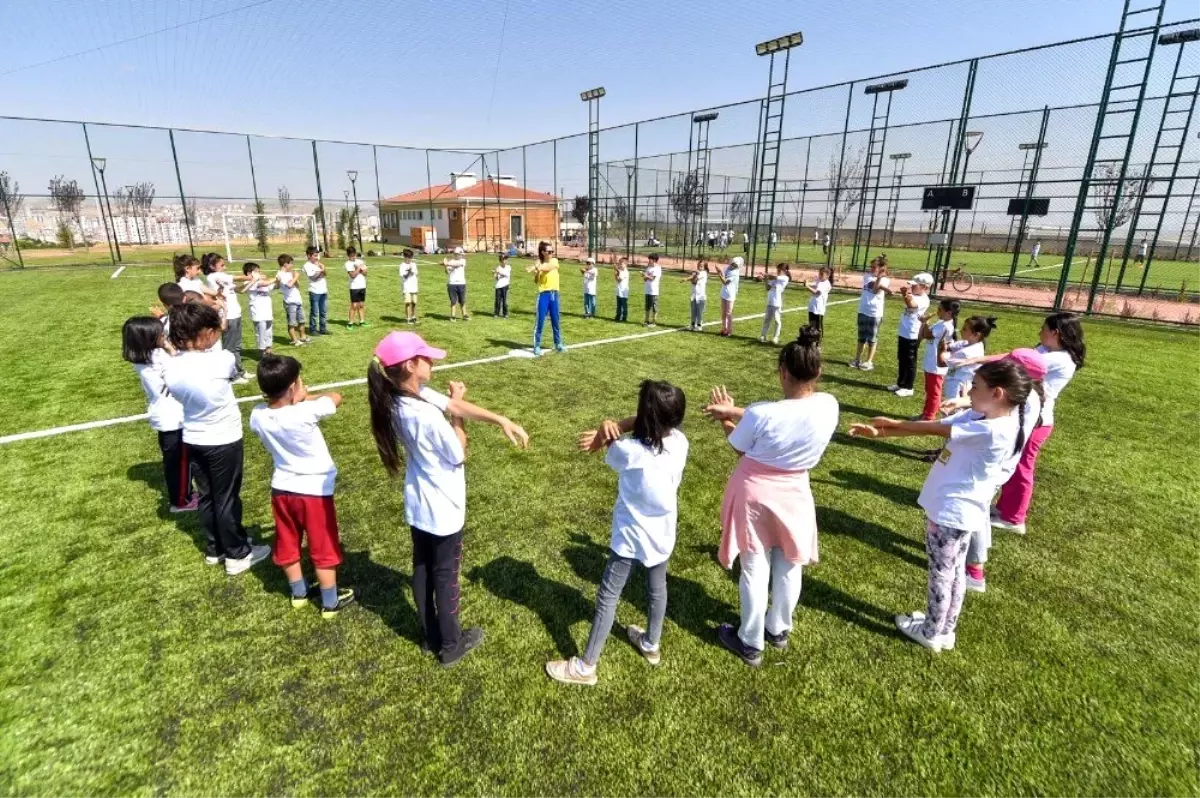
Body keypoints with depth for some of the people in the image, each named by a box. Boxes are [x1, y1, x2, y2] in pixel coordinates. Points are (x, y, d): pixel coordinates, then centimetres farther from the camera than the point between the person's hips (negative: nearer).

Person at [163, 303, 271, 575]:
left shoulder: (170, 368, -8)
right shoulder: (222, 360, -24)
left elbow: (179, 395, 7)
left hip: (192, 440, 5)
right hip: (224, 440, -5)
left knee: (206, 496, 19)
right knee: (227, 498, 7)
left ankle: (214, 549, 36)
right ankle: (237, 555, 22)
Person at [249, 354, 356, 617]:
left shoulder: (258, 416, -11)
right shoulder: (305, 414, -28)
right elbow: (336, 397, -13)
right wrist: (306, 398, -5)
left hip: (282, 488, 6)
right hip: (315, 489, -5)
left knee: (287, 545, 22)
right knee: (324, 549, 10)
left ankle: (299, 594, 40)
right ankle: (331, 603, 23)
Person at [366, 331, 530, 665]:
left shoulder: (399, 399, -9)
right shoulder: (428, 416, -34)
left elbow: (456, 405, -9)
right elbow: (459, 455, -18)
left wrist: (502, 421, -13)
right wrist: (455, 414, -9)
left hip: (417, 505, 8)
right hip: (443, 508, -8)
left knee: (422, 568, 21)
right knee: (445, 574, 11)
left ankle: (431, 636, 41)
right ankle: (451, 644, 31)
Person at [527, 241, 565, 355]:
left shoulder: (554, 260, 3)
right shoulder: (539, 263, -2)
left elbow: (548, 267, -20)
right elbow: (535, 282, -9)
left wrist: (536, 267, -34)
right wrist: (535, 272, -27)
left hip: (554, 294, 3)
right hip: (543, 294, -3)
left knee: (555, 321, 12)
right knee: (540, 321, -2)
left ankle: (558, 344, 23)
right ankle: (537, 346, 6)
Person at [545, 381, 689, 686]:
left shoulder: (631, 452, -31)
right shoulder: (680, 442, -16)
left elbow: (607, 446, -10)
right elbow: (643, 424, -9)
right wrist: (615, 427, -20)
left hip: (631, 537, -5)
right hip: (663, 534, 6)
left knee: (607, 598, 10)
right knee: (657, 588, 26)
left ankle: (586, 666, 24)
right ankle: (651, 644, 49)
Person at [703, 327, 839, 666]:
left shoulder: (761, 414, -29)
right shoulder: (828, 406, -17)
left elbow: (740, 447, -9)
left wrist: (726, 419, 9)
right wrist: (735, 411, -1)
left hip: (755, 495, -3)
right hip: (793, 495, 4)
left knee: (755, 570, 13)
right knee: (788, 567, 23)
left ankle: (751, 643, 32)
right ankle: (778, 630, 45)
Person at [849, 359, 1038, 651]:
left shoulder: (995, 430, -28)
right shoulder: (978, 416, -1)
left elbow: (935, 429, -19)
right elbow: (936, 426, -2)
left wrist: (892, 423, -5)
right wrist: (879, 433, -7)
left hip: (950, 512, -9)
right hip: (960, 510, 9)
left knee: (940, 574, 10)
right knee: (955, 572, 21)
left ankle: (932, 634, 29)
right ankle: (945, 630, 38)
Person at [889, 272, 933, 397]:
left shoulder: (923, 300, -21)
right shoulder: (914, 297, 8)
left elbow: (911, 304, -40)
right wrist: (905, 292, -6)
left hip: (912, 336, -9)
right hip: (903, 333, 9)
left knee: (909, 362, 2)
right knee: (901, 360, 18)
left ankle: (908, 388, 12)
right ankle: (900, 384, 30)